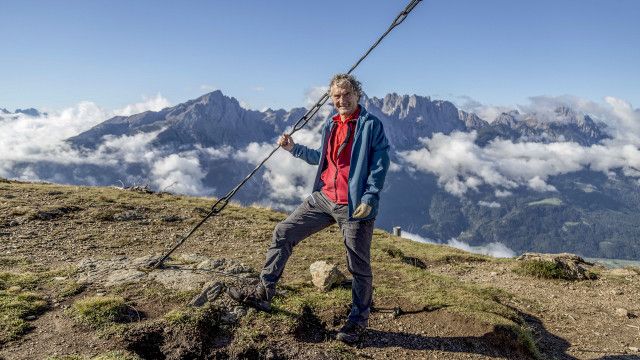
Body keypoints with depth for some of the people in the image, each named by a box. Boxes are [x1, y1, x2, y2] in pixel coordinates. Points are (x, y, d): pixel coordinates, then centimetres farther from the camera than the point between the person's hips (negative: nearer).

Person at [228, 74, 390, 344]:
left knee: (358, 266, 4)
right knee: (283, 233, 4)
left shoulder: (371, 124, -7)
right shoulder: (330, 124, 13)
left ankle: (359, 319, 24)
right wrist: (294, 148, 17)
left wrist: (369, 199, -18)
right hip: (323, 198, 7)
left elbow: (380, 164, -11)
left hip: (354, 206, -6)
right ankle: (264, 293, 14)